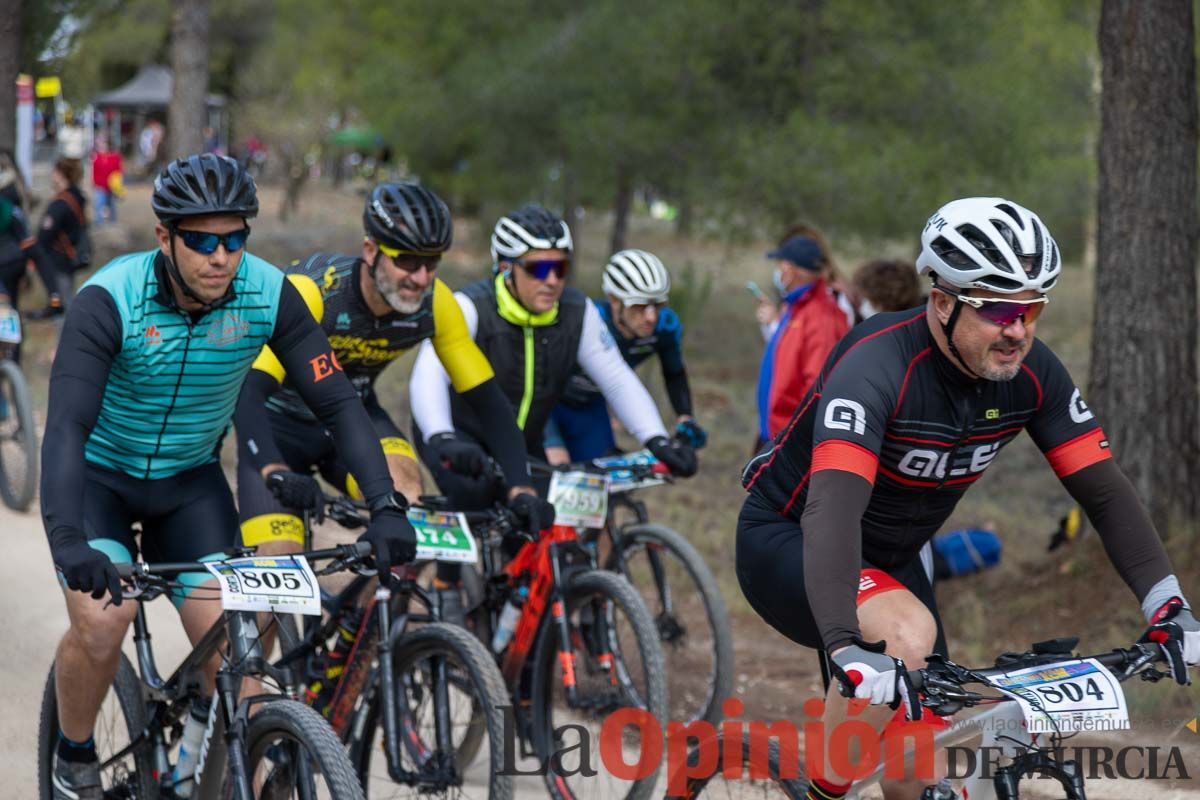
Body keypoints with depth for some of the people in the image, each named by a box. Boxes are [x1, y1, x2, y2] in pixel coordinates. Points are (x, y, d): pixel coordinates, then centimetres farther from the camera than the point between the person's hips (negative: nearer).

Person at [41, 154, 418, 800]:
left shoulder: (269, 295, -20)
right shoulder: (108, 301, -30)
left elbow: (337, 402, -18)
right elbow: (67, 426, -38)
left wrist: (385, 507, -30)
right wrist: (68, 542, -52)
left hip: (190, 480, 3)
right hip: (99, 474, -3)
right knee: (101, 625, -24)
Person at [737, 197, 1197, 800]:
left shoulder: (1033, 373, -14)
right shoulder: (877, 365, -33)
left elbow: (1104, 490, -12)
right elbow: (834, 505, -45)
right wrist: (846, 647, -59)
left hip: (890, 557, 7)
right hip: (787, 543, -7)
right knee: (908, 632, -34)